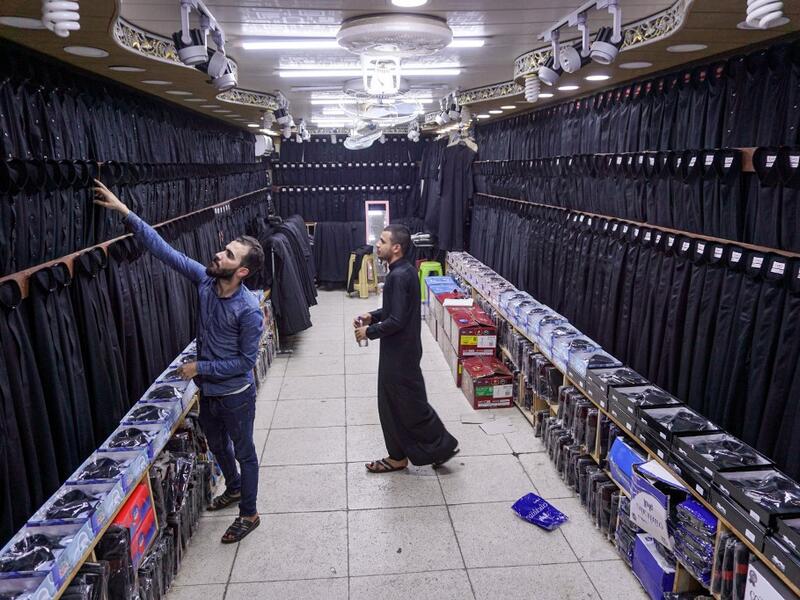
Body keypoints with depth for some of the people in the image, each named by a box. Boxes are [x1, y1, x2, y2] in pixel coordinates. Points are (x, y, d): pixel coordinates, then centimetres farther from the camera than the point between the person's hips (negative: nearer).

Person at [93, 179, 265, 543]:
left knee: (244, 452, 12)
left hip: (236, 394, -7)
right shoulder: (204, 280, -11)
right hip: (208, 390, 7)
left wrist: (200, 368, -18)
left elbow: (245, 361, -21)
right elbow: (164, 249, -11)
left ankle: (249, 513, 32)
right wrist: (125, 212, -15)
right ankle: (234, 488, 53)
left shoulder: (249, 310, -28)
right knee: (217, 445, 27)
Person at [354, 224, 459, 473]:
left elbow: (397, 320, -26)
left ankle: (444, 445, 20)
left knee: (411, 405, 4)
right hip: (397, 351, 10)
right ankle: (398, 456, 29)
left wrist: (369, 331, -14)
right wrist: (372, 316, 8)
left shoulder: (399, 276, -24)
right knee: (393, 405, 17)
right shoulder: (405, 270, 7)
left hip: (400, 353, -10)